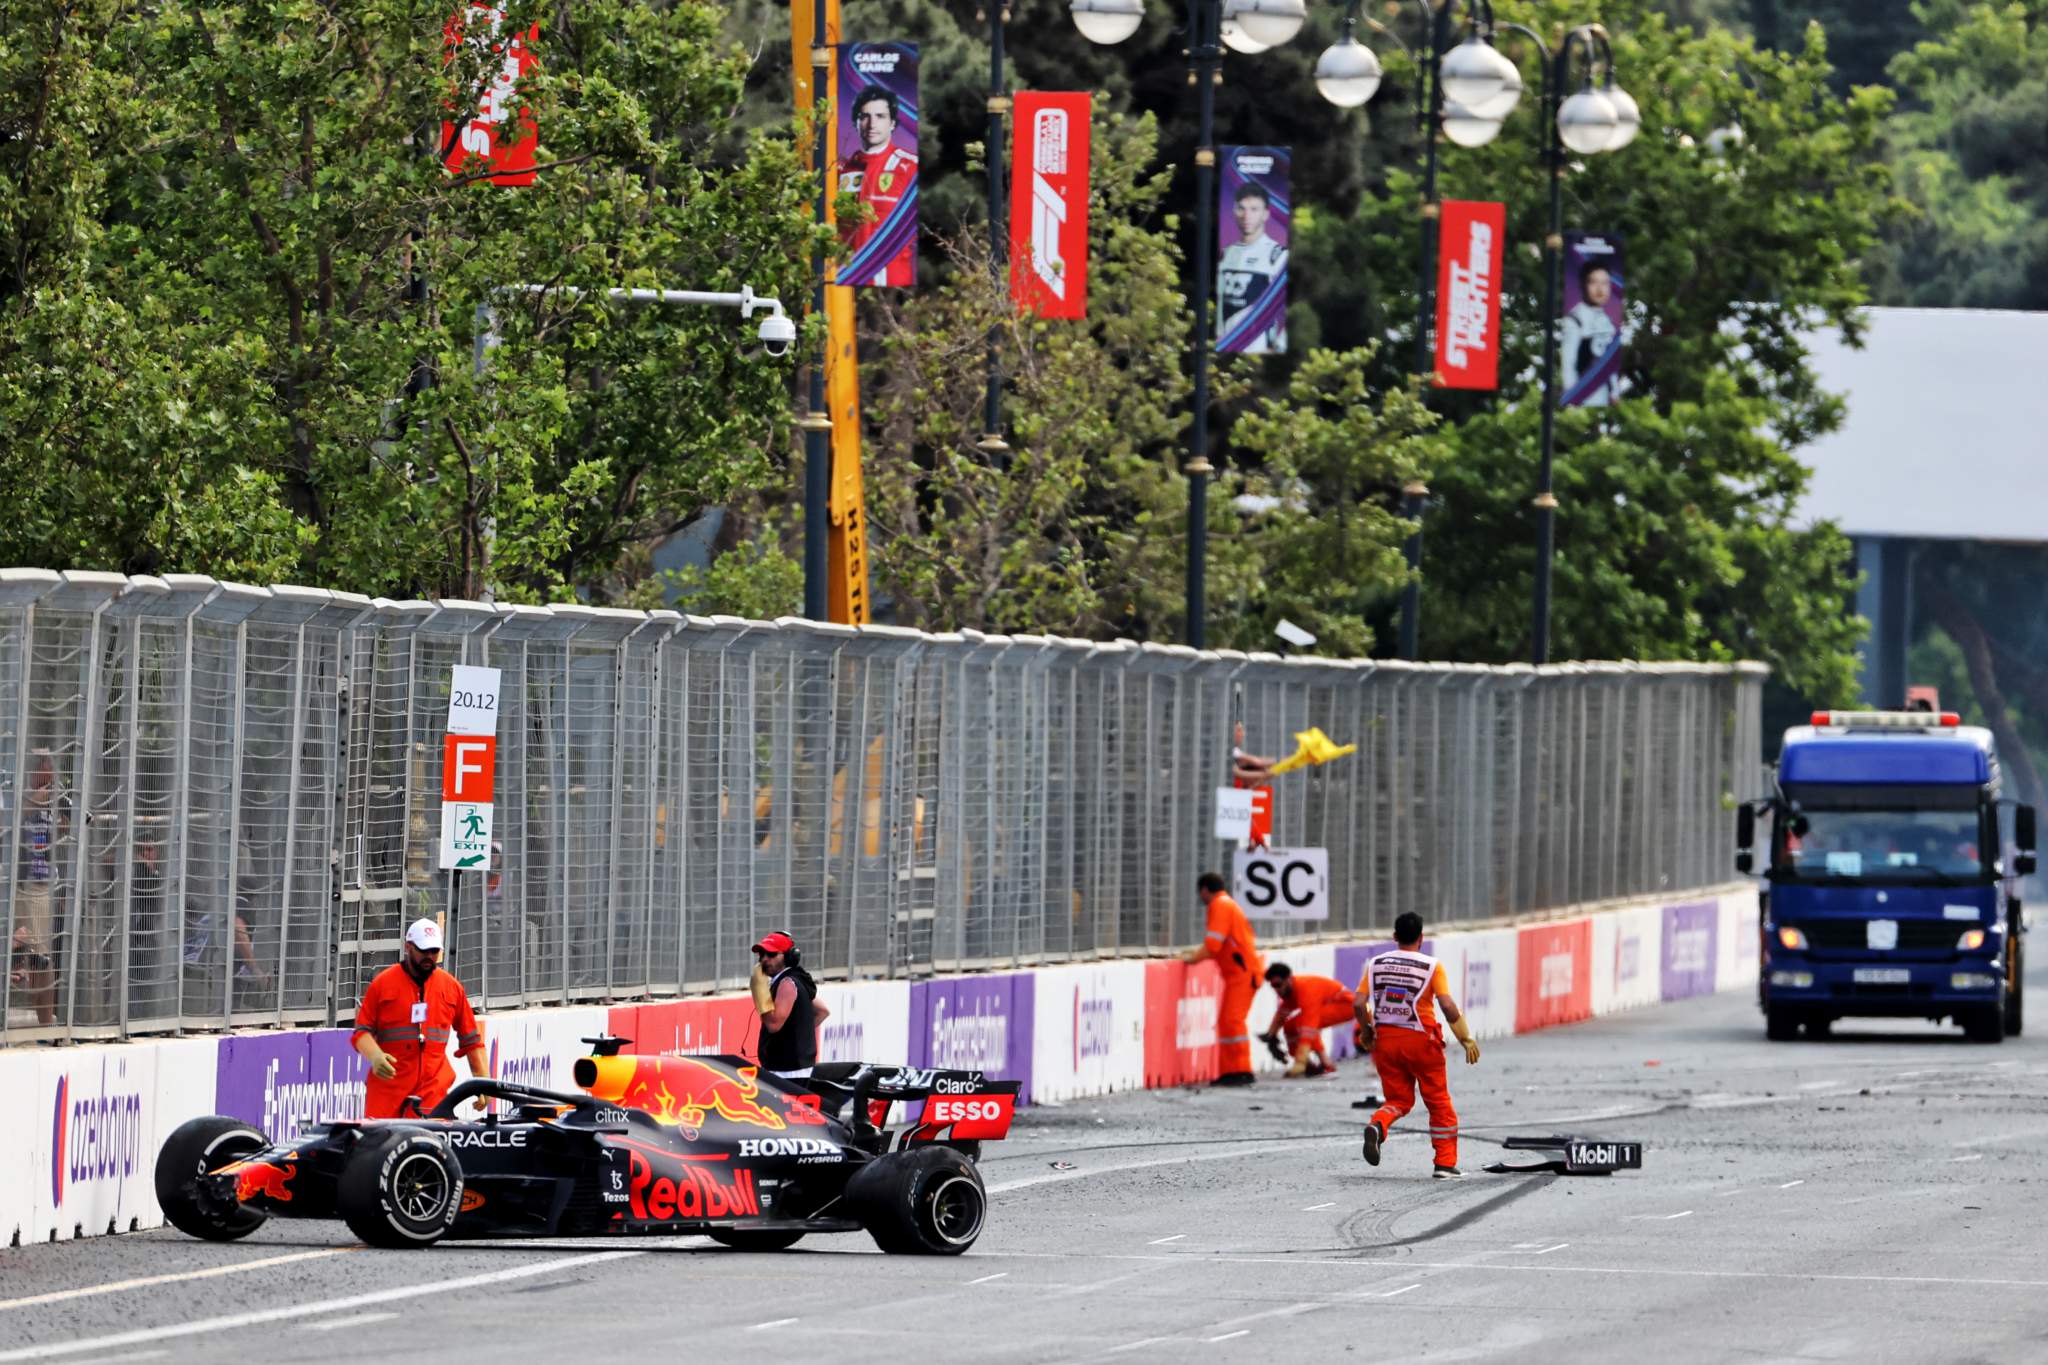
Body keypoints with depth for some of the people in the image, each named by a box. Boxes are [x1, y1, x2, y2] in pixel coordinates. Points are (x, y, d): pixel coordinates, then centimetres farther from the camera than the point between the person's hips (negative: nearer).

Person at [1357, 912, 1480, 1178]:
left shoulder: (1376, 964, 3)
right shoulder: (1432, 966, -7)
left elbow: (1359, 1004, -3)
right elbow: (1448, 1007, -14)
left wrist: (1366, 1032, 14)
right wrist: (1467, 1039, -5)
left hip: (1385, 1039, 3)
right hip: (1421, 1041, -3)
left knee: (1399, 1099, 14)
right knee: (1439, 1103, 12)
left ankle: (1377, 1126, -19)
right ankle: (1445, 1163, 12)